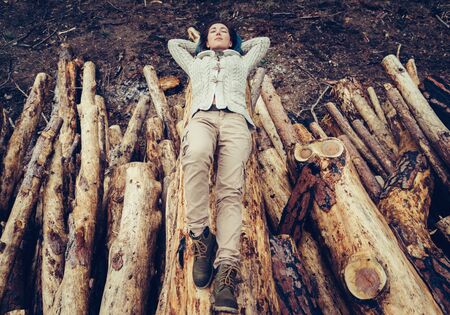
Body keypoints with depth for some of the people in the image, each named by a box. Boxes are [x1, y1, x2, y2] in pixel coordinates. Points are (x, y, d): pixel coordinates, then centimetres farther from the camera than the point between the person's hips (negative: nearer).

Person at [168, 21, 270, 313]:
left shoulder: (241, 61, 38)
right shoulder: (196, 63, 40)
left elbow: (263, 42, 51)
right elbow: (173, 43, 54)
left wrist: (237, 46, 52)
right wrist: (199, 47, 53)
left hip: (235, 119, 0)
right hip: (202, 117, 0)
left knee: (231, 189, -27)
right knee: (196, 156, -39)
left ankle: (227, 267, -40)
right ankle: (200, 235, -30)